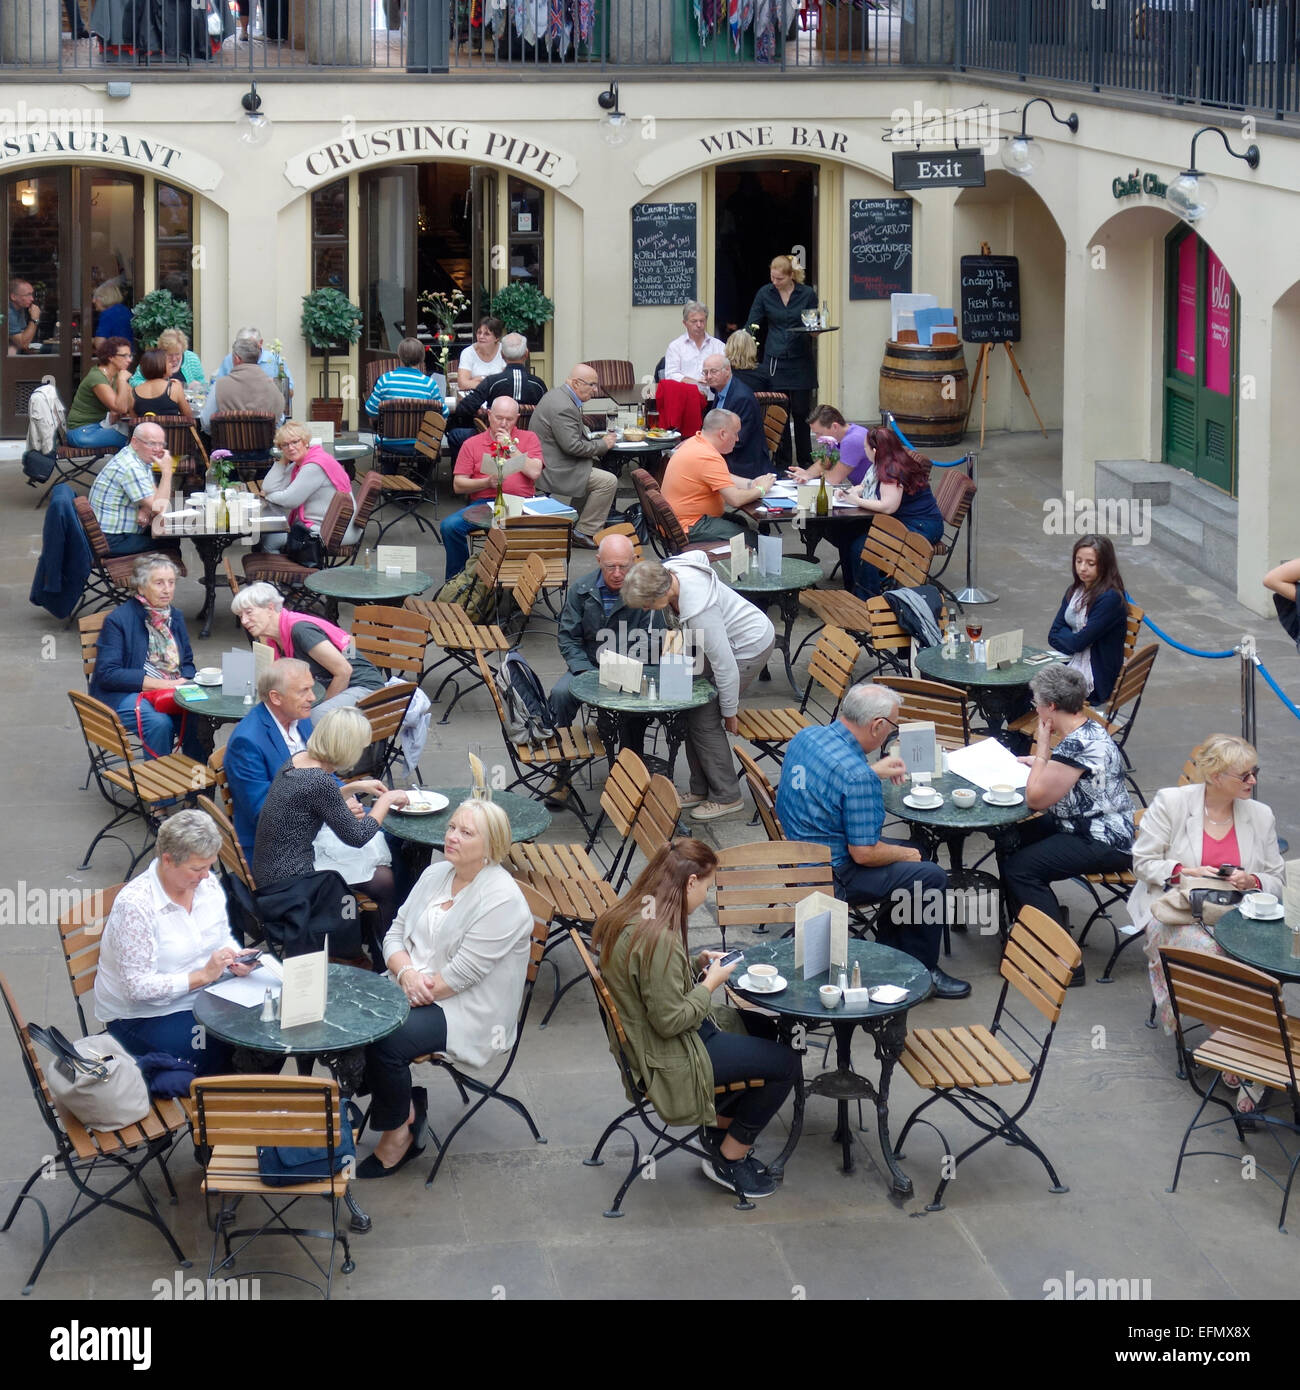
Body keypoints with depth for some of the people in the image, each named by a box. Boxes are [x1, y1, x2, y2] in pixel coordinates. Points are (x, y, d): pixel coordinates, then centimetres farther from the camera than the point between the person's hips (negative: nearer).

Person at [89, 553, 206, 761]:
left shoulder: (176, 617, 14)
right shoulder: (118, 620, -6)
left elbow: (187, 664, 21)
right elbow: (107, 674, -13)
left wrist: (184, 681, -5)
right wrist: (156, 683, -19)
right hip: (124, 695, -5)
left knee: (199, 715, -26)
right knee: (159, 722, -34)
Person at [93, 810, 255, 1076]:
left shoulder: (208, 885, 1)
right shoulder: (135, 904, -21)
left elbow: (223, 938, 18)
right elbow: (137, 987, -23)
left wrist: (237, 958, -6)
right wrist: (203, 975, -26)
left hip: (201, 998, 7)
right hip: (141, 1015, -7)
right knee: (223, 1053, -29)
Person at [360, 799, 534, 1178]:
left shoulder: (502, 901, -16)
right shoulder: (435, 875, 9)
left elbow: (461, 975, -20)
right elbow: (396, 932, 9)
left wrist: (418, 991, -16)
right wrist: (406, 973, -10)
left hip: (469, 1012, -8)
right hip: (414, 990, 8)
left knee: (385, 1041, -27)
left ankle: (398, 1133, -3)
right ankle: (407, 1115, -4)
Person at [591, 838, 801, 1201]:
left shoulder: (630, 914, -1)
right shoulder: (659, 938, -31)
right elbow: (670, 1020, -28)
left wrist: (696, 964, 4)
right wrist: (711, 983, -15)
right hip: (664, 1059, -10)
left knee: (762, 1027, 23)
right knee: (784, 1062, -6)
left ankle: (719, 1126, 30)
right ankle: (728, 1160, 10)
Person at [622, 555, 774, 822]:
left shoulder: (698, 609, -38)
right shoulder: (666, 574, -15)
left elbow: (724, 665, -29)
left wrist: (729, 712, -16)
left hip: (750, 646, -9)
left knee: (704, 719, -9)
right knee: (691, 712, 5)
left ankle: (726, 797, 3)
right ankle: (702, 790, 18)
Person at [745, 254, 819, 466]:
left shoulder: (807, 293, -1)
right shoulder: (765, 294, 1)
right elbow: (752, 324, 3)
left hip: (801, 361, -1)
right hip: (774, 361, 1)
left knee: (801, 412, 3)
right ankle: (782, 463, 10)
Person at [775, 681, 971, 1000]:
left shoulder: (808, 735, -3)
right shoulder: (858, 778, -30)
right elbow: (864, 853, -24)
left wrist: (874, 771, 20)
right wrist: (905, 855, -5)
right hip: (831, 875, -10)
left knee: (915, 850, 22)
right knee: (931, 877, -3)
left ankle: (889, 949, 31)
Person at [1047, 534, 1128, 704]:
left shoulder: (1111, 599, -17)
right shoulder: (1074, 591, 10)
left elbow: (1078, 642, -18)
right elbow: (1053, 635, 7)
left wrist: (1062, 635, 1)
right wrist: (1070, 637, -11)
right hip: (1068, 663, 8)